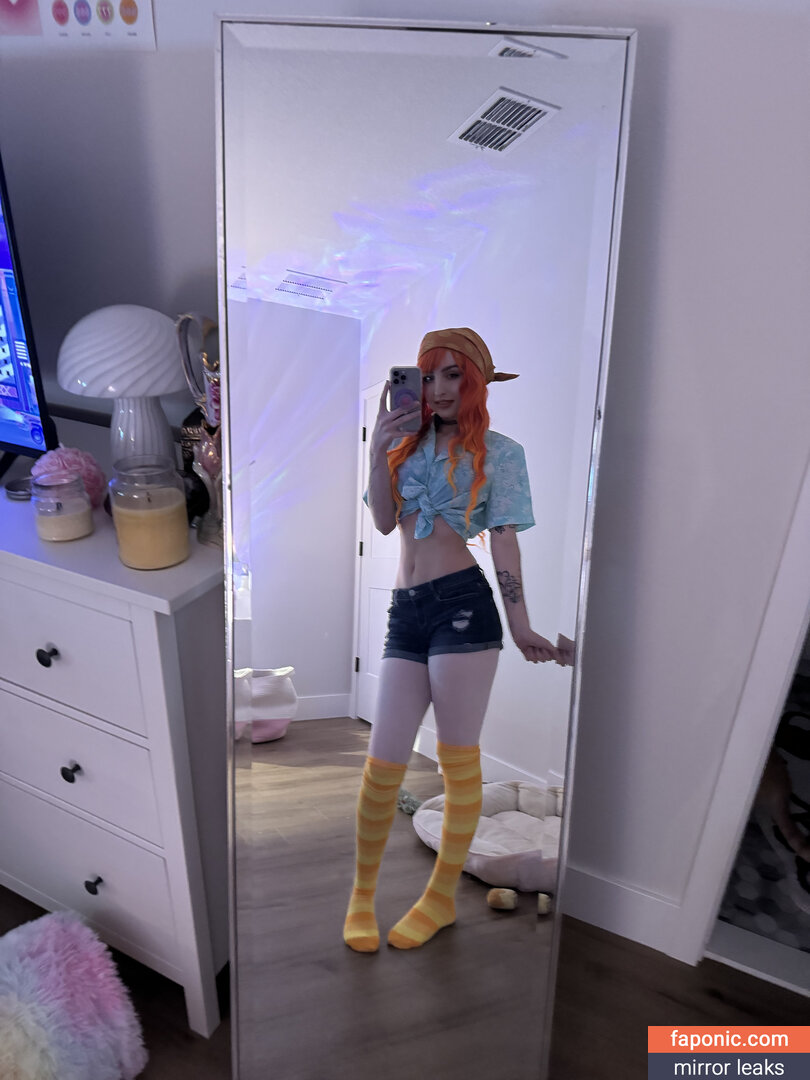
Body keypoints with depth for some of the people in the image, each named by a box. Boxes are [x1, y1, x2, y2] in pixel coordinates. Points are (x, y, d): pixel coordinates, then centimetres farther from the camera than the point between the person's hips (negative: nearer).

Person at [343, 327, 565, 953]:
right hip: (405, 610, 4)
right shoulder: (408, 442, 16)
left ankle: (442, 896, 19)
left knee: (458, 757, 3)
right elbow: (384, 521, 8)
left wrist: (521, 626, -3)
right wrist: (379, 451, -2)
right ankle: (363, 894, 20)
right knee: (384, 761, 2)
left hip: (462, 604, -3)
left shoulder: (499, 452, 6)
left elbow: (504, 540, 1)